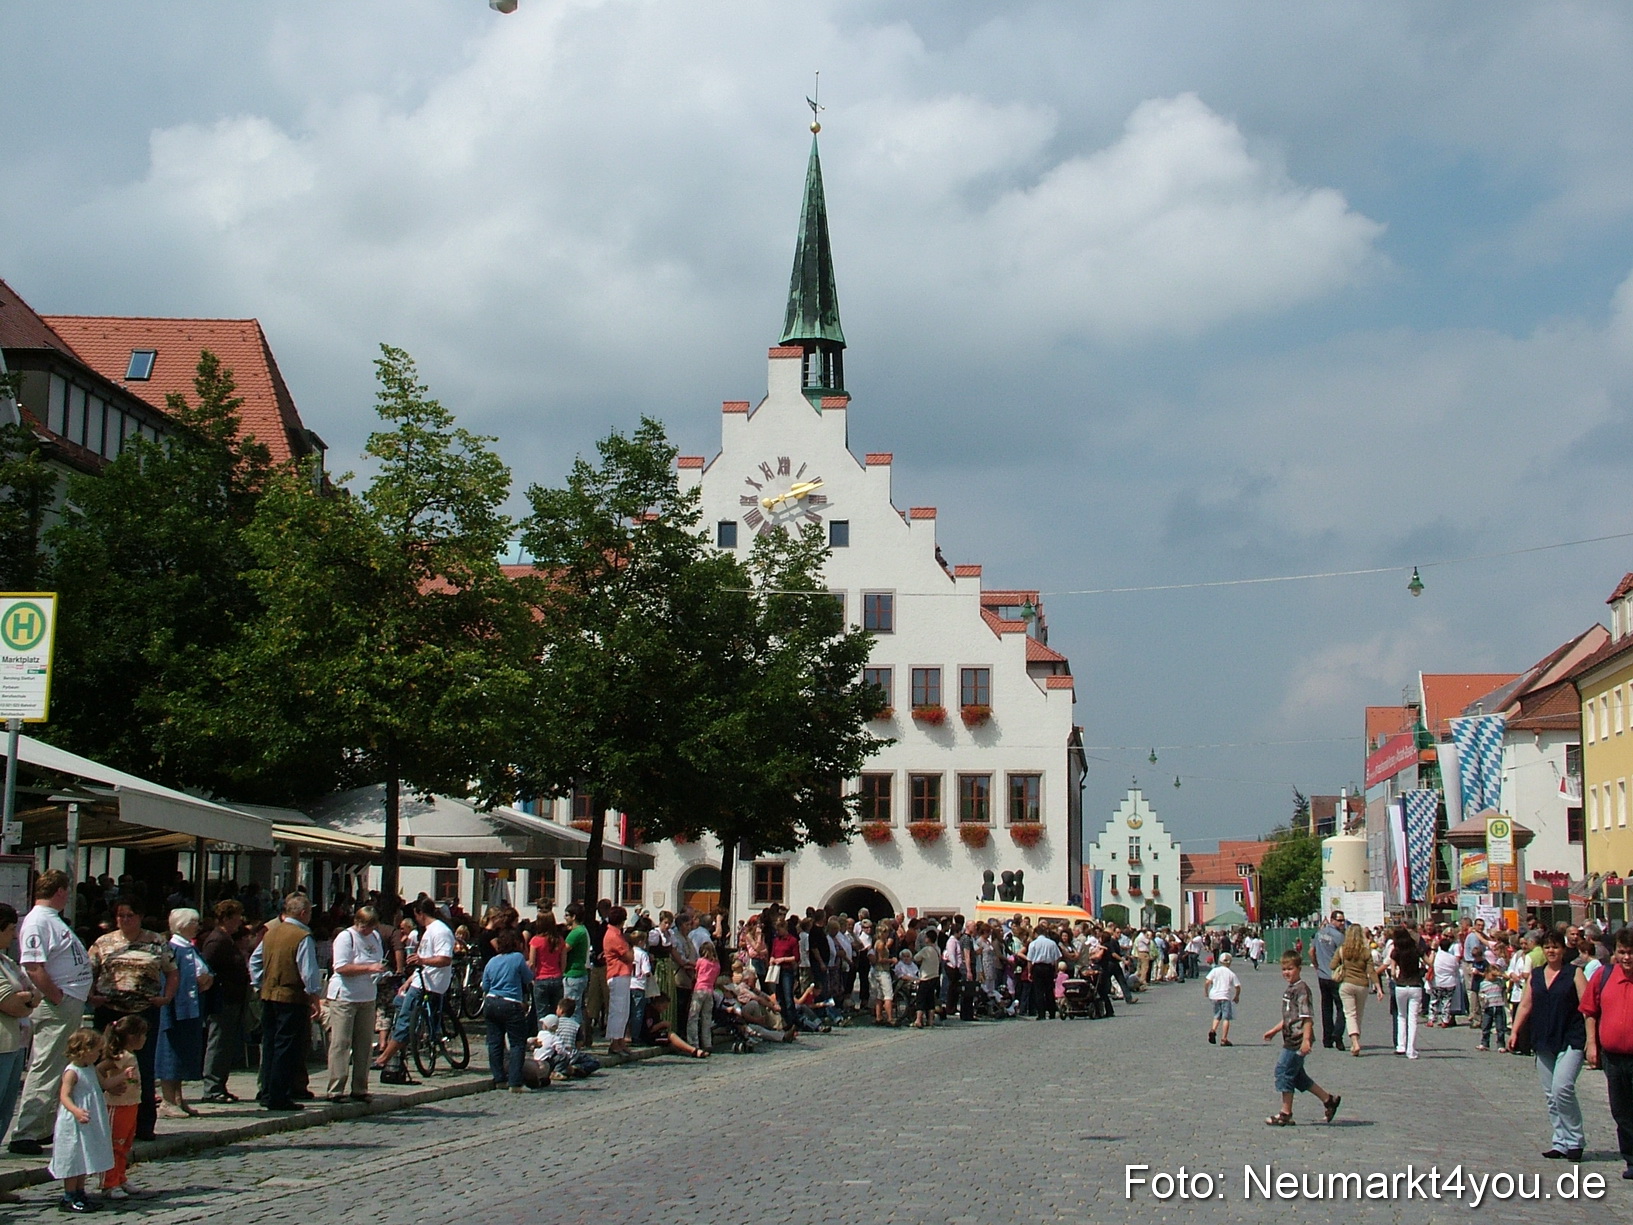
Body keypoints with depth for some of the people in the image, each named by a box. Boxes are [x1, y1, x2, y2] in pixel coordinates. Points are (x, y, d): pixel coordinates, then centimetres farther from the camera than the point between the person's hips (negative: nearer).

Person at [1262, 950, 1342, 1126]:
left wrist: (1306, 1040, -27)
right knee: (1297, 1075, 14)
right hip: (1291, 1039, 10)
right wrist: (1274, 1030, 26)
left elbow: (1307, 1017, -21)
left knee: (1284, 1070, -5)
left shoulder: (1301, 989, -14)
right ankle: (1329, 1099, 23)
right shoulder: (1290, 989, 16)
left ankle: (1286, 1113, 2)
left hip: (1297, 1041, -10)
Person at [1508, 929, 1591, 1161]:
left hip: (1571, 1041, -6)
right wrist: (1514, 1031, 5)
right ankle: (1561, 1143, 15)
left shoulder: (1574, 974, -2)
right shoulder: (1535, 975, 12)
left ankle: (1575, 1140, -6)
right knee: (1551, 1096, 7)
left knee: (1562, 1088, -18)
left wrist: (1590, 1040, -11)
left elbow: (1586, 1007, -5)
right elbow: (1525, 1005, 15)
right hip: (1544, 1042, 6)